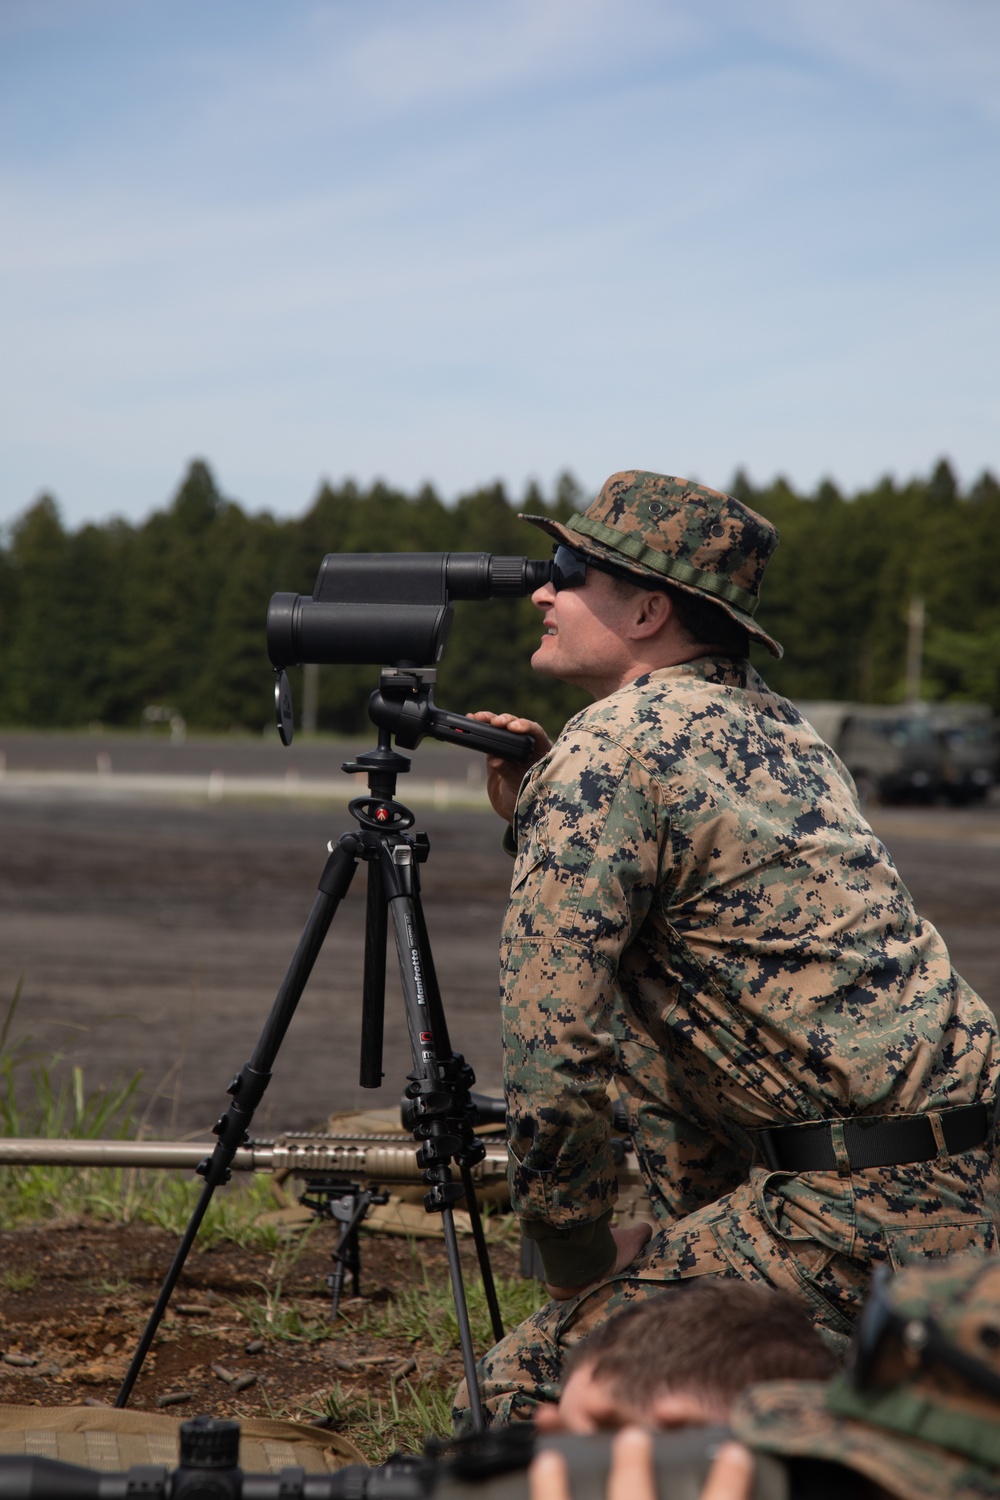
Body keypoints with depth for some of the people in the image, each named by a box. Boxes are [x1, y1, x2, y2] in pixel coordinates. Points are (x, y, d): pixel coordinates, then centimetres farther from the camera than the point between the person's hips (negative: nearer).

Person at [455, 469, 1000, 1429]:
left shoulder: (609, 751, -9)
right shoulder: (776, 725, 17)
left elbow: (550, 1045, -12)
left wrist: (576, 1264, -2)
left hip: (866, 1217, -10)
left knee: (527, 1387, -8)